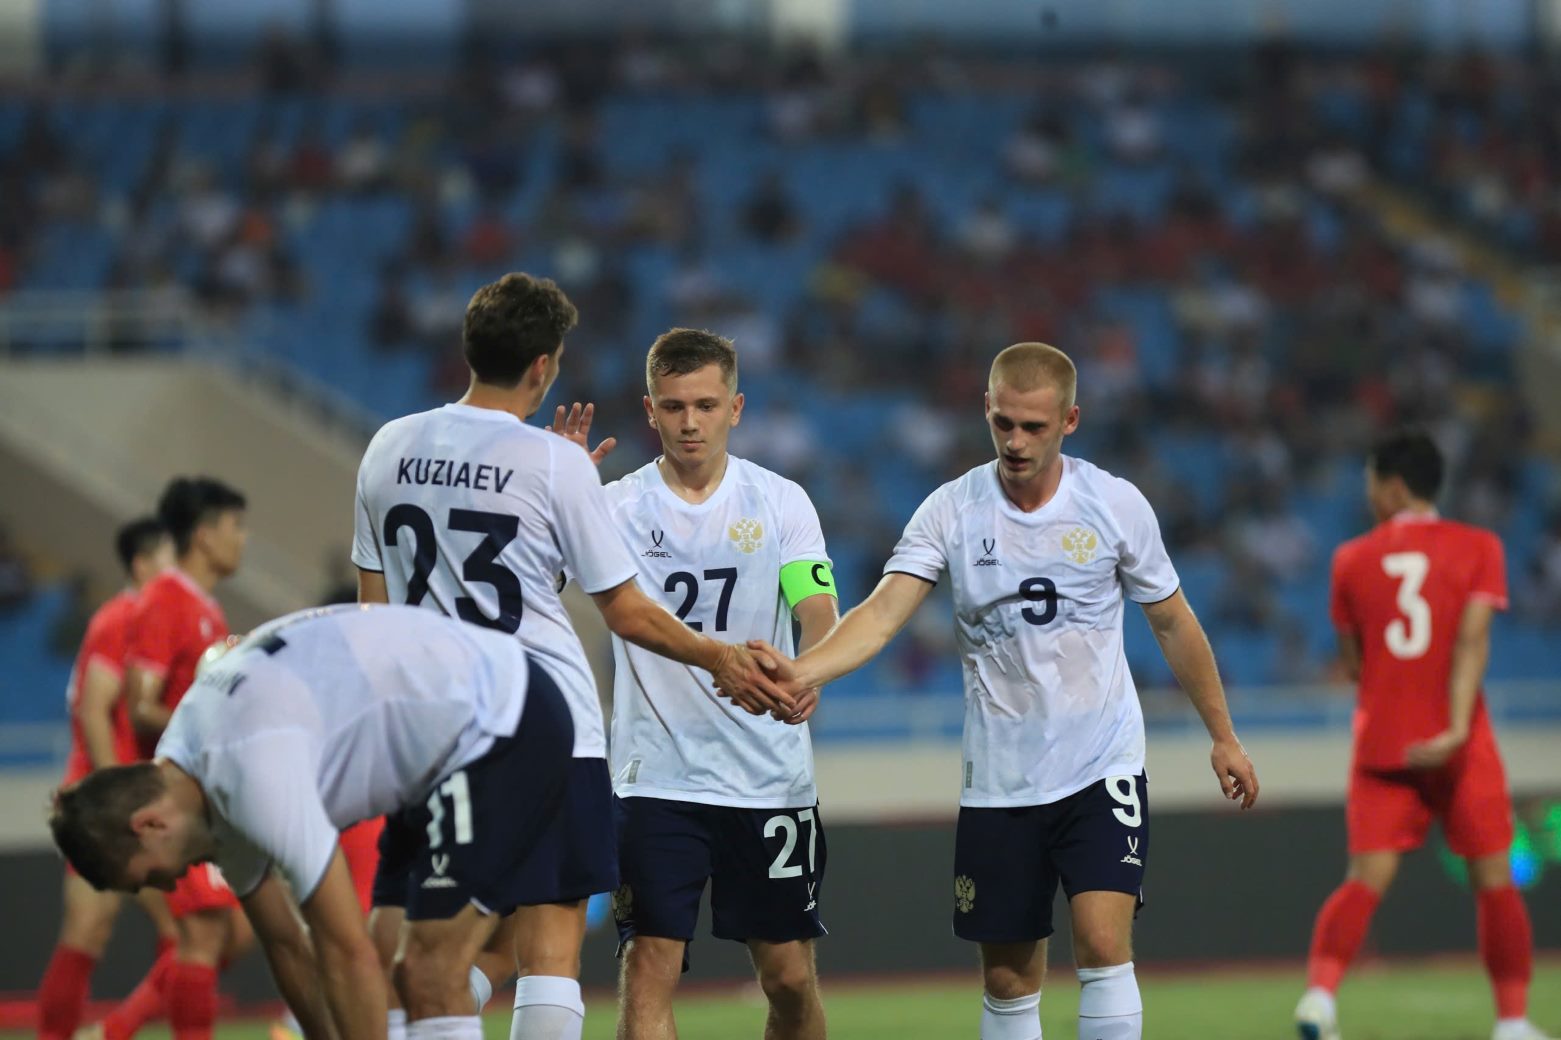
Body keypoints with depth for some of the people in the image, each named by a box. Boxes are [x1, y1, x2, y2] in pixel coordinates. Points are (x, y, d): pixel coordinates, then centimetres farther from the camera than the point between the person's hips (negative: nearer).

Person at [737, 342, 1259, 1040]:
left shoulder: (1115, 504, -4)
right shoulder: (951, 511, -4)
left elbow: (1172, 623, 8)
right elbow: (883, 611, -15)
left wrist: (1222, 736, 12)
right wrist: (801, 672, -33)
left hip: (1101, 768, -2)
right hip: (997, 784, 2)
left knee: (1103, 944, -19)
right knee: (1007, 981, 5)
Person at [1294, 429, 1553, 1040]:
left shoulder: (1352, 559, 5)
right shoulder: (1477, 548, 0)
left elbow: (1353, 663, 12)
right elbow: (1472, 641, -13)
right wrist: (1456, 726, -21)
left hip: (1381, 739, 2)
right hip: (1460, 748, -1)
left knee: (1366, 879, -2)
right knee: (1494, 880, 9)